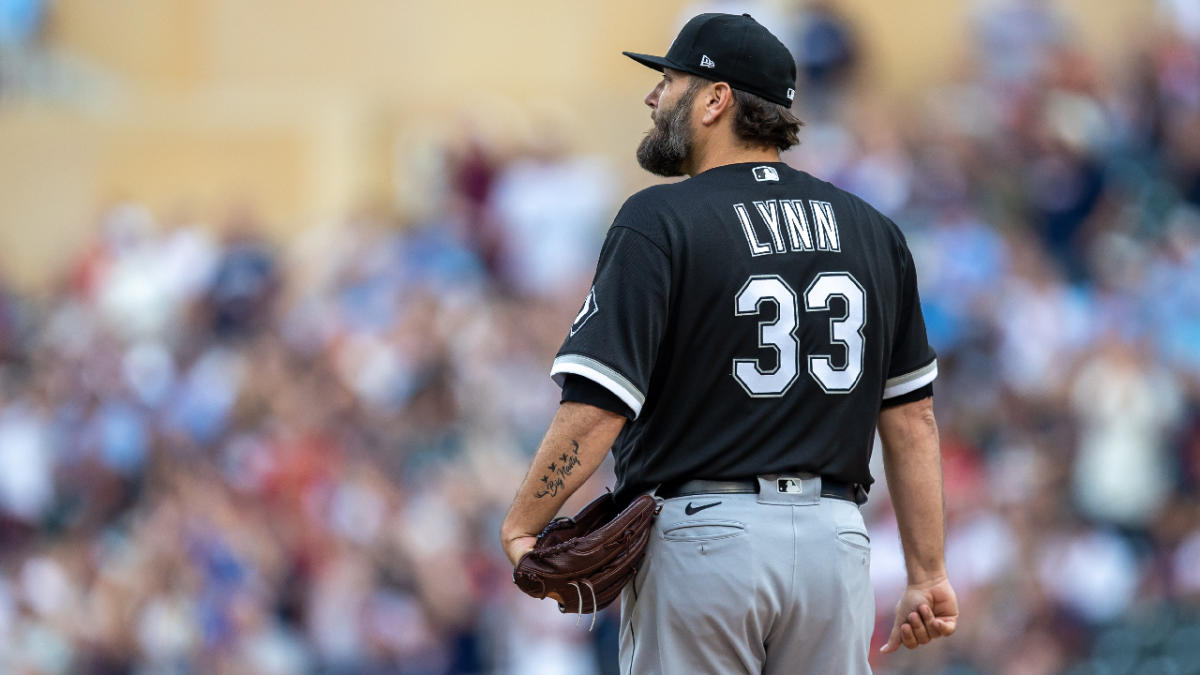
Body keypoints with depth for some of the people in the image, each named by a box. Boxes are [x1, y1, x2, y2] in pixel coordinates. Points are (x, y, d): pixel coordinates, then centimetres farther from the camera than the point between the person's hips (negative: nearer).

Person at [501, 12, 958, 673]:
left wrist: (518, 527, -4)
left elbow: (597, 407, -15)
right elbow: (912, 418, 9)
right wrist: (927, 573, 12)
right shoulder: (870, 230, 10)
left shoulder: (659, 221, -7)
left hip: (700, 539, -5)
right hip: (836, 542, 5)